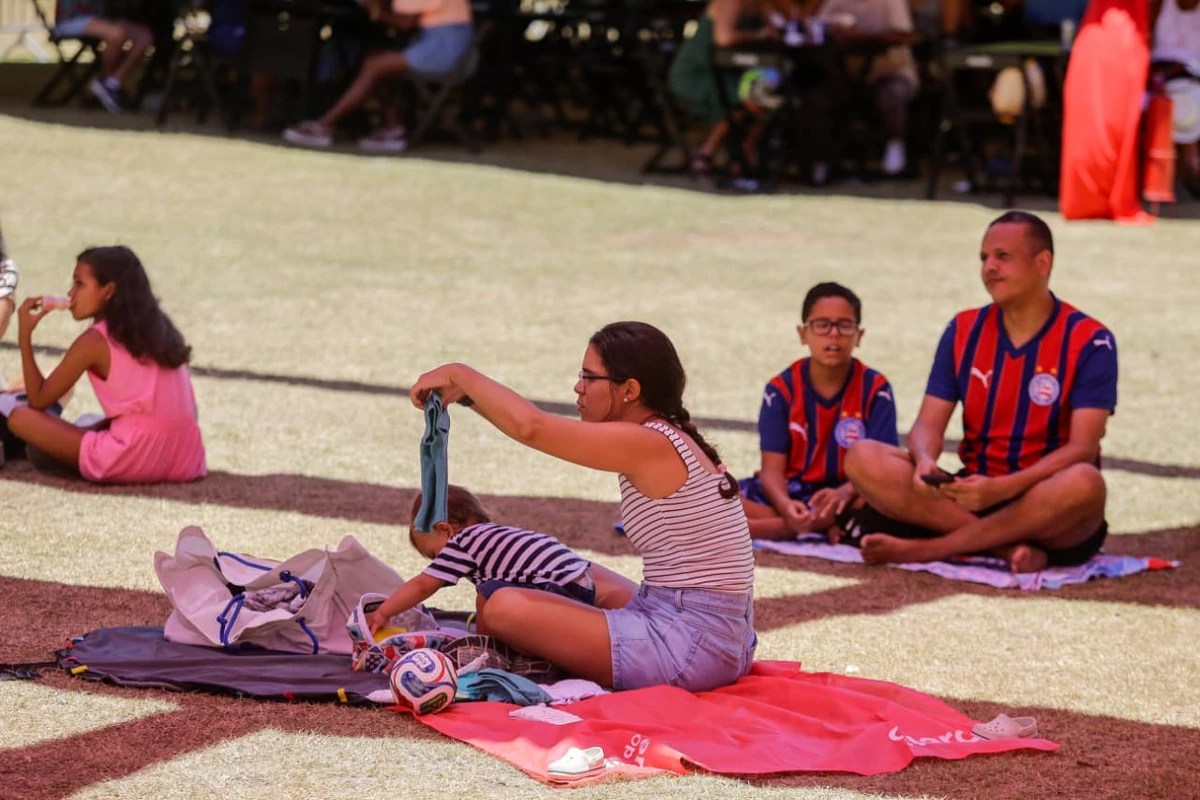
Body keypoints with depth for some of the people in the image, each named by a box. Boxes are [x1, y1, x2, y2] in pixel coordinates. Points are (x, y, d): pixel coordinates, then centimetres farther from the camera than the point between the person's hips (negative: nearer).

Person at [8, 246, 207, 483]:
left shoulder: (95, 341, -5)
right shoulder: (160, 329, 14)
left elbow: (39, 399, 2)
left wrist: (24, 334, 7)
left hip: (132, 461, -7)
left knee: (20, 418, -2)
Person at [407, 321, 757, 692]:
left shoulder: (648, 445, -14)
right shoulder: (672, 441, 13)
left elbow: (529, 427, -22)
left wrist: (460, 374, -8)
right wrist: (466, 394, 12)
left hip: (692, 645, -10)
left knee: (507, 608, -15)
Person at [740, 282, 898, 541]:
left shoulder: (875, 389, -1)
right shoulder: (781, 389, 0)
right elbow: (773, 468, -6)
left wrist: (845, 493, -34)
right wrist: (785, 505, -30)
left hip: (849, 497, -1)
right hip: (790, 494, 1)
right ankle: (824, 527, -32)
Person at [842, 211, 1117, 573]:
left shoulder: (1089, 342, -6)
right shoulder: (964, 330, 7)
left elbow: (1082, 448, -15)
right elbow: (928, 424, 3)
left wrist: (1001, 489, -30)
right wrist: (925, 461, -23)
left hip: (1048, 511, -4)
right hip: (973, 492, 4)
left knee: (1084, 484, -39)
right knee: (863, 459, -18)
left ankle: (928, 548, -30)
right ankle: (1009, 547, -31)